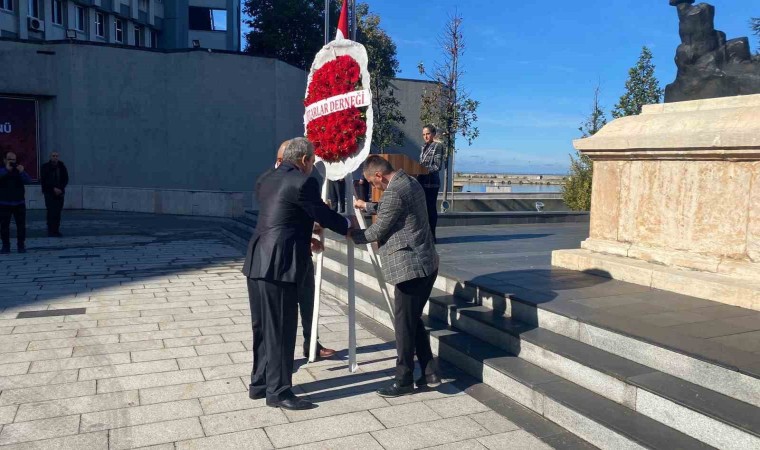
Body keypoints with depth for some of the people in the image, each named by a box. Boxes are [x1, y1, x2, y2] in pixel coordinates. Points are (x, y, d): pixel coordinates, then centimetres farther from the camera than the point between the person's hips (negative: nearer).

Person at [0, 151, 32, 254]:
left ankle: (21, 246, 7)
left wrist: (22, 172, -23)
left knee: (21, 225, 1)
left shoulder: (19, 169, 6)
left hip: (19, 203, 1)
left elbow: (28, 181, -8)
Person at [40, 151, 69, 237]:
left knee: (58, 212, 2)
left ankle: (56, 231, 7)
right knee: (51, 212, -9)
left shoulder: (62, 166, 5)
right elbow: (43, 181, -5)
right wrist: (53, 189, -13)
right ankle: (51, 231, -5)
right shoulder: (45, 167, -1)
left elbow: (65, 179, 8)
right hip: (49, 193, -3)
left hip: (59, 193, 3)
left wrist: (60, 189, -6)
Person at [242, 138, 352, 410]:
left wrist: (305, 236, 31)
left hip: (257, 263, 9)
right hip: (280, 266, -9)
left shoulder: (265, 179, 15)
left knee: (263, 327, 17)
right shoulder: (303, 182, -11)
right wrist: (347, 224, 15)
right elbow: (324, 215, -5)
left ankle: (259, 383, 28)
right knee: (281, 330, 0)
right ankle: (278, 392, 10)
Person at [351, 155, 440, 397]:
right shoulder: (411, 182, 12)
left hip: (410, 267, -10)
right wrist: (366, 206, 33)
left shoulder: (393, 193, -18)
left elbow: (377, 232, -11)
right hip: (426, 264, 10)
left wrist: (352, 234, 6)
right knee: (414, 320, 18)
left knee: (404, 324, 2)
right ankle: (430, 373, 23)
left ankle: (404, 381, 13)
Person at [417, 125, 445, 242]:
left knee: (431, 208, -5)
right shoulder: (424, 147, 17)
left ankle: (431, 236, 1)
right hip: (422, 181, 8)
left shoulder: (438, 146, -6)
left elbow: (437, 166, -12)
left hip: (431, 182, -8)